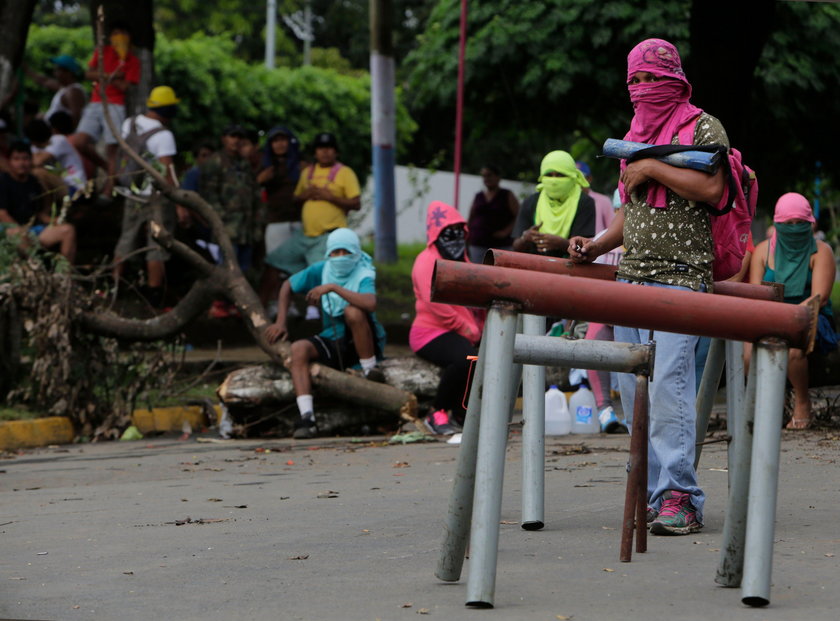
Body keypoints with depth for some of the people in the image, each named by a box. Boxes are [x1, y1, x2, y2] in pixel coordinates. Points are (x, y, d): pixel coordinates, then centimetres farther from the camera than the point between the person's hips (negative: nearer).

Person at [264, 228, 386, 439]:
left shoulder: (364, 275, -16)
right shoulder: (321, 270, -1)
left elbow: (370, 304, -39)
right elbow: (288, 286, 15)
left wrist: (333, 287, -37)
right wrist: (280, 323, 7)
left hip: (363, 343, -5)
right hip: (333, 343, 5)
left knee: (353, 311, -34)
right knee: (298, 349, -24)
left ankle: (370, 368, -18)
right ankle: (306, 417, -32)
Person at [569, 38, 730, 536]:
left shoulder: (702, 127, -1)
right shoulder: (636, 135, 22)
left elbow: (712, 188, -17)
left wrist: (654, 169, -12)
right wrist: (597, 246, 13)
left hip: (680, 276, -8)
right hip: (632, 274, 8)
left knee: (668, 383, -17)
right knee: (634, 389, 3)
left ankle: (680, 499, -19)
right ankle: (653, 492, 8)